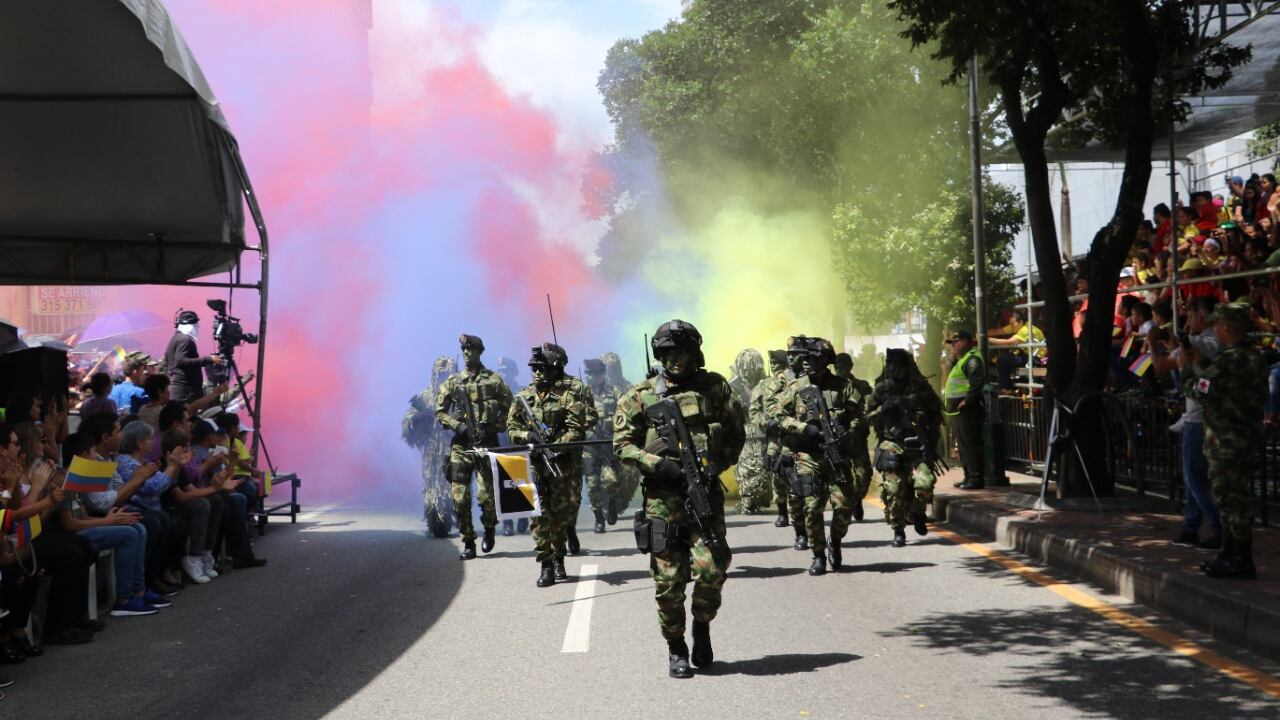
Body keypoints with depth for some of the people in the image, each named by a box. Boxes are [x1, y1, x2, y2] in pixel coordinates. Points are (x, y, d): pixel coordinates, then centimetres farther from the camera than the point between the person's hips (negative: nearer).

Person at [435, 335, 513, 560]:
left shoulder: (494, 380, 3)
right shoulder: (452, 382, 8)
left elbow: (509, 409, 4)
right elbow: (440, 412, 10)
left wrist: (493, 427, -9)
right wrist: (457, 425, -6)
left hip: (487, 444, -2)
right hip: (461, 446, 2)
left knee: (486, 495, -6)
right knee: (460, 497, -3)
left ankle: (489, 530, 23)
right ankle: (468, 543, 8)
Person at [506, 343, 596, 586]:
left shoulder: (572, 391, -5)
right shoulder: (525, 396, 8)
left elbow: (576, 428, -10)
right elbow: (511, 426, 12)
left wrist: (558, 447, -22)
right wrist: (527, 435, -9)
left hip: (565, 463, -2)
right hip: (535, 465, 2)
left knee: (563, 513, 7)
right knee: (540, 515, -2)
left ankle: (558, 559, 24)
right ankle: (546, 565, 2)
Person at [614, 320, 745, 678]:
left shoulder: (715, 388, 7)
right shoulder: (641, 396, 4)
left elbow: (737, 433, 12)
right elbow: (622, 444, 3)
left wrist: (718, 464, -6)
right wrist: (659, 465, -12)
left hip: (706, 493, 0)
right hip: (663, 498, 0)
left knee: (710, 569, -12)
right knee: (668, 580, 1)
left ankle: (702, 625, 19)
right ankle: (676, 649, 19)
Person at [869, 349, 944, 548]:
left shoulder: (921, 388, 7)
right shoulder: (883, 389, 7)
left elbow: (936, 412, 16)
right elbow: (869, 417, 8)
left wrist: (931, 437, 5)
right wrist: (884, 408, -11)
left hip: (918, 447, 0)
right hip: (892, 447, 0)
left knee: (924, 483, -16)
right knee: (894, 490, -4)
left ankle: (917, 513, 15)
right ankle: (898, 531, 9)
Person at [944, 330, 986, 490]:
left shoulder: (972, 359, -13)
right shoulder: (962, 359, 20)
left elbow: (977, 381, -23)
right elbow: (956, 378, 24)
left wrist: (967, 400, -24)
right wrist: (953, 361, 12)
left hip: (967, 409, -11)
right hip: (959, 409, 11)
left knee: (970, 445, -10)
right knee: (963, 445, 15)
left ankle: (975, 478, -9)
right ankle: (969, 477, 21)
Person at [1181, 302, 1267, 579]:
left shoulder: (1230, 361, -20)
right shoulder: (1252, 356, 11)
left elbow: (1198, 390, -17)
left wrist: (1186, 368, 0)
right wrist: (1200, 364, 16)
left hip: (1227, 442, -10)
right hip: (1246, 438, 10)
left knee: (1233, 499, -4)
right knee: (1231, 498, 17)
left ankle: (1242, 561, 0)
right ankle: (1230, 555, 25)